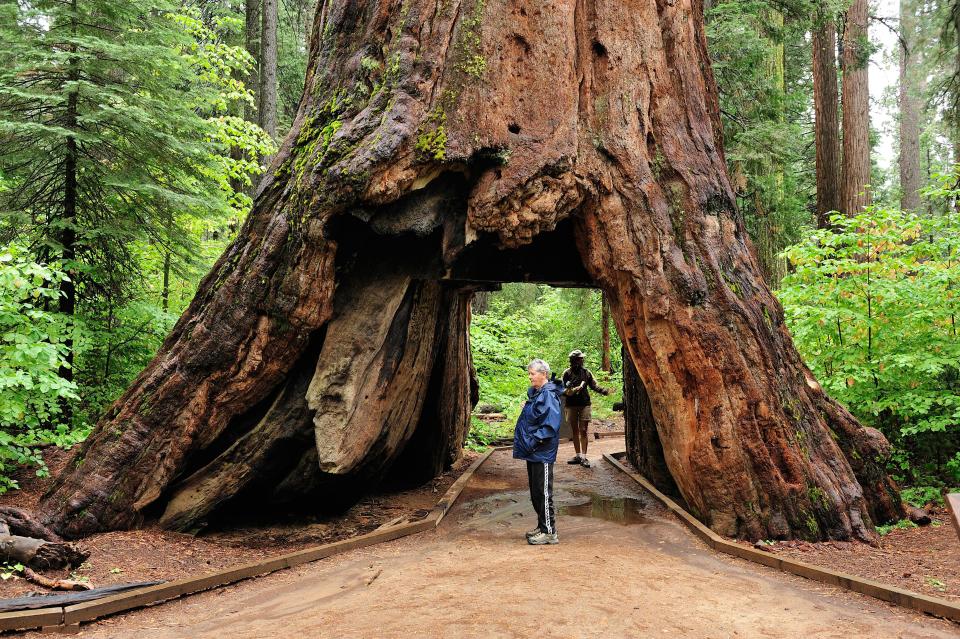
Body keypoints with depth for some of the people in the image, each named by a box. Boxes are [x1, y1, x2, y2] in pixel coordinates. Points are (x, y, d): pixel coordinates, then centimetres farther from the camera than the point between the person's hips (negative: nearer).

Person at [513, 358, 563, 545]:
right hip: (532, 453, 10)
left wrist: (534, 441, -22)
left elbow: (551, 425, -24)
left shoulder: (548, 396, -17)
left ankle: (549, 532, 6)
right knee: (535, 493, 17)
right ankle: (542, 526, 28)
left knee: (543, 493, -2)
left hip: (542, 454, -10)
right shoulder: (534, 394, 13)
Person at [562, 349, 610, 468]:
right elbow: (562, 389, -1)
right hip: (571, 405, 0)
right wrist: (568, 391, -21)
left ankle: (583, 457, -3)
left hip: (584, 404, 0)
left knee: (583, 431, -4)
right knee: (574, 431, 8)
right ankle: (578, 455, 18)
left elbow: (594, 386, 7)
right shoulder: (567, 373, -1)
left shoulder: (586, 372, 4)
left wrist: (605, 391, -8)